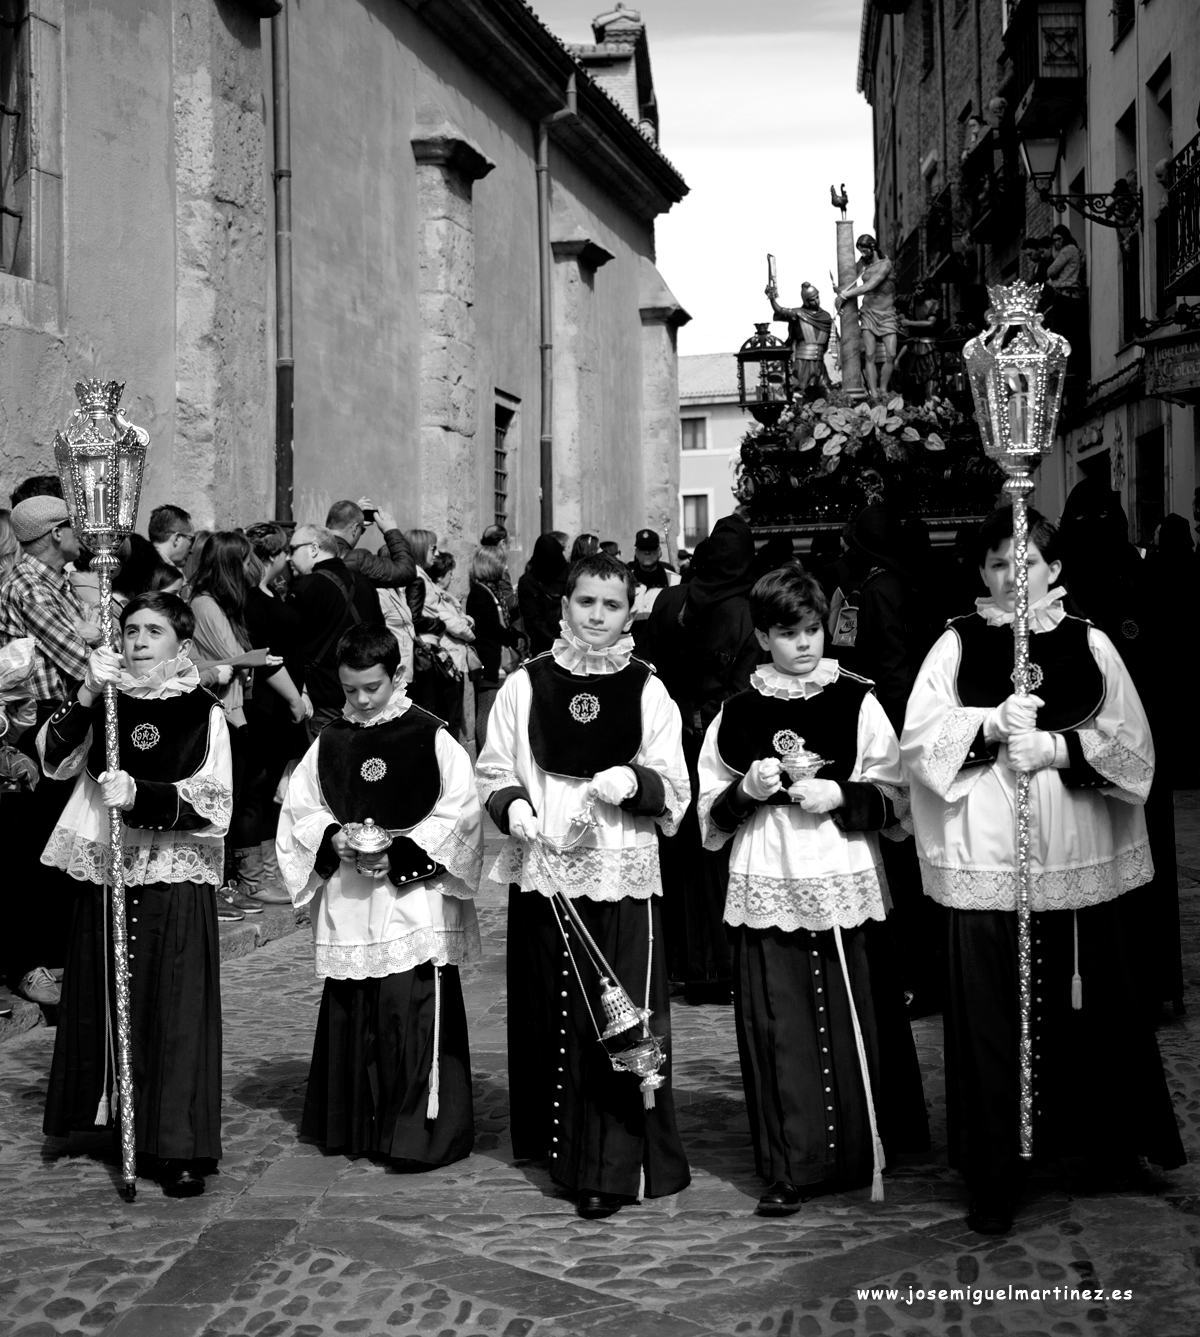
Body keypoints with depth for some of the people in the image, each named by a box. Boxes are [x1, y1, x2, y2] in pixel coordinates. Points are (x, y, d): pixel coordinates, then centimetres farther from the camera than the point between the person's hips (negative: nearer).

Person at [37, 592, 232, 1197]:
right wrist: (85, 696, -21)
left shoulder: (204, 715, -3)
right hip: (104, 877, 3)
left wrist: (140, 796, -22)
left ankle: (178, 1148, 6)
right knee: (103, 1003, 12)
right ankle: (108, 1118, 30)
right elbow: (55, 760, -8)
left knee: (176, 1011, -2)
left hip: (176, 884, -3)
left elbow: (215, 808, -9)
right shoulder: (104, 703, 6)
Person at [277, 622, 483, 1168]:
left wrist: (401, 855, -14)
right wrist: (332, 839, -7)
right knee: (349, 1015, 9)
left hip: (415, 902, -4)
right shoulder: (329, 743, 9)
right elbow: (300, 811, 13)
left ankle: (424, 1131, 2)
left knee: (413, 1013, -8)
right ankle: (354, 1127, 22)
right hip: (347, 905, 4)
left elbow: (458, 817, -6)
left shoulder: (433, 739, -5)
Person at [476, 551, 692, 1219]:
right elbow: (493, 774, 9)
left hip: (622, 878, -1)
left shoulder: (648, 692, 4)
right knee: (550, 1011, 7)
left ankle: (611, 1167, 2)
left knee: (618, 1020, -5)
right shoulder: (525, 685, 5)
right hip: (543, 874, 1)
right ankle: (556, 1141, 25)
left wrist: (635, 781, -16)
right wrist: (511, 804, -11)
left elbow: (676, 794, 3)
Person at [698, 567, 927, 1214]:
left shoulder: (858, 703, 3)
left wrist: (841, 796, -12)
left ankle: (860, 1155, 16)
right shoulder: (738, 712, 8)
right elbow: (710, 811, 12)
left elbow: (895, 797, 4)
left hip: (844, 885, -1)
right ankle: (791, 1167, 8)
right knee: (778, 1028, 0)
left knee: (852, 1026, 1)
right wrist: (746, 791, -7)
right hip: (765, 889, 1)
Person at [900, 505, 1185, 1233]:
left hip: (1078, 860, 1)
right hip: (984, 861, -1)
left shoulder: (1090, 644, 7)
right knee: (992, 1017, 1)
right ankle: (994, 1176, 10)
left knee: (1088, 1007, 10)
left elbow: (1133, 743, 1)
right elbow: (919, 738, -3)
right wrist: (992, 723, -16)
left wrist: (1058, 748, -13)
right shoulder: (957, 643, 5)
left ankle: (1108, 1139, 31)